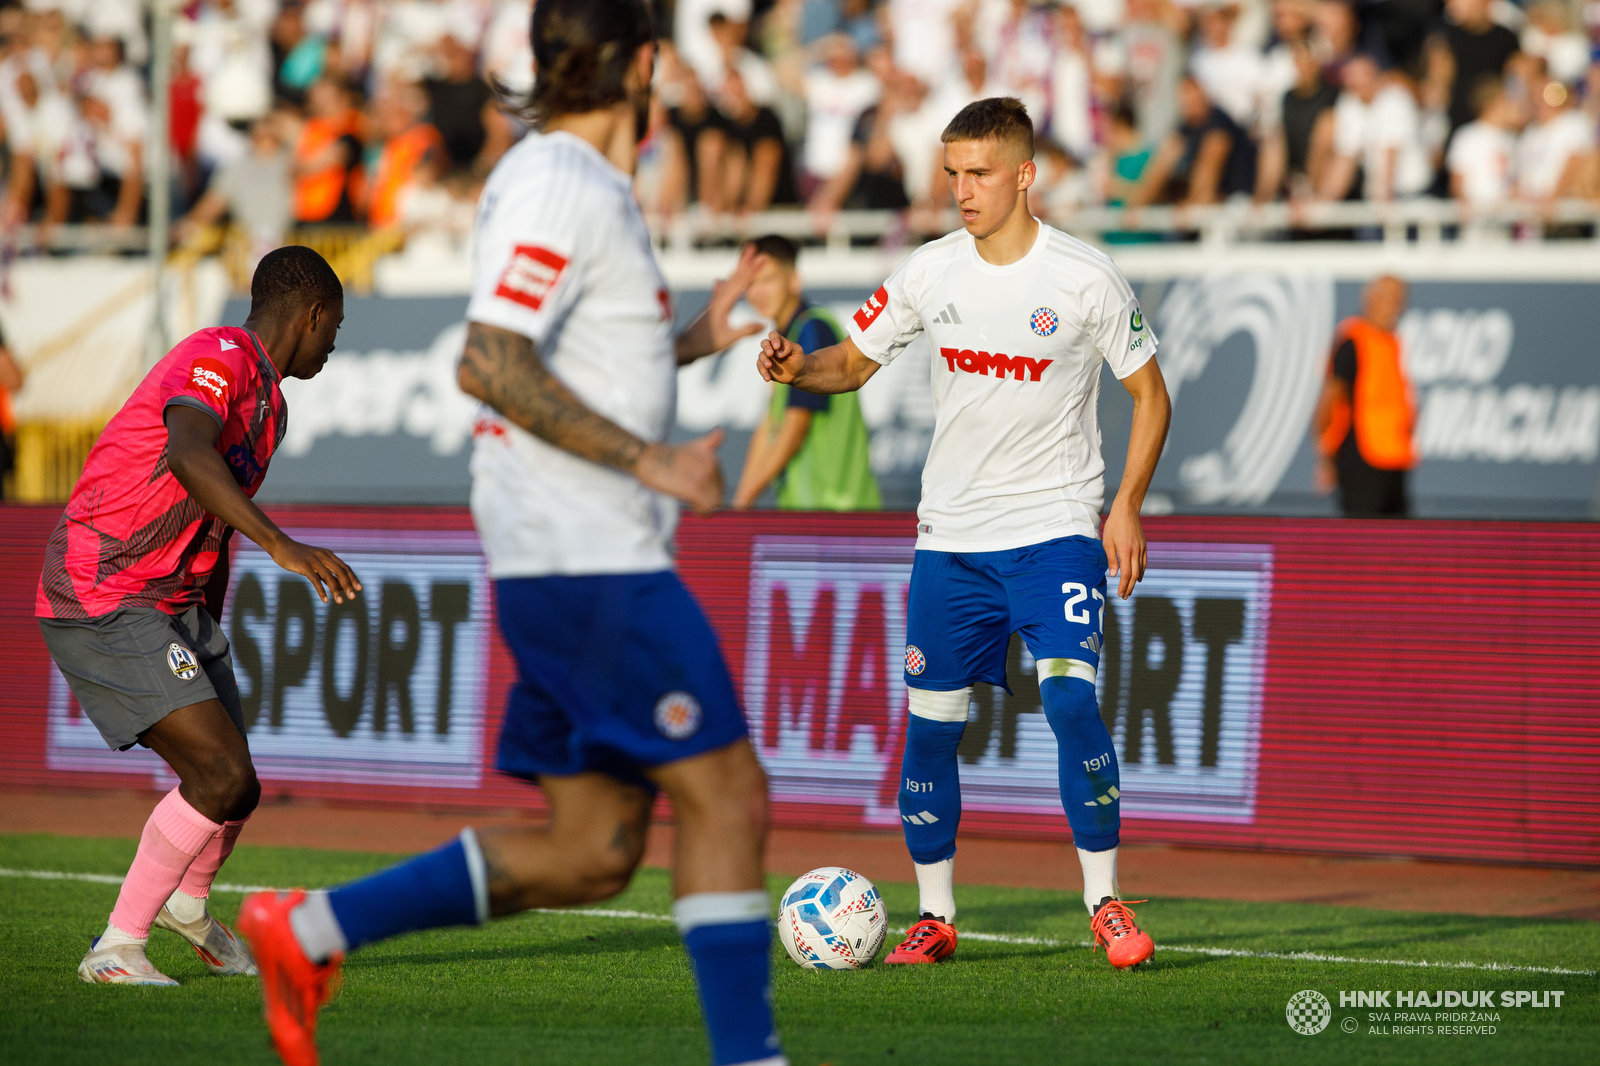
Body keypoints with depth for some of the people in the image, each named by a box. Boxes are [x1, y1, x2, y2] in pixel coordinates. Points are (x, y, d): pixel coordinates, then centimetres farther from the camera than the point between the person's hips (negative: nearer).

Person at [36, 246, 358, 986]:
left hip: (177, 608, 9)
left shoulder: (268, 403, 17)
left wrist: (211, 643, 32)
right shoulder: (219, 358, -16)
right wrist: (282, 545, -46)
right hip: (101, 603, -9)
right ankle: (117, 947, -9)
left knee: (231, 786, 11)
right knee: (223, 777, -19)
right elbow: (186, 452, -37)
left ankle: (187, 903, 43)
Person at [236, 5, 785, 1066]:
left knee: (593, 854, 7)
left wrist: (698, 338, 24)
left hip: (594, 568, 10)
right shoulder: (557, 185, -12)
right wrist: (649, 459, -20)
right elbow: (490, 364, -22)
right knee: (728, 797, -8)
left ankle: (311, 930, 11)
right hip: (590, 566, -10)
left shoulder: (585, 187, 18)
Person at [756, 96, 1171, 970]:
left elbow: (1150, 395, 1)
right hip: (950, 535, 4)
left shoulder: (1085, 278, -8)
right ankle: (935, 916, 15)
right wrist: (797, 367, -12)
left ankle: (1106, 904, -9)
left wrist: (1125, 508, -7)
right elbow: (853, 363, 10)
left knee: (1070, 699, -20)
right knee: (930, 725, 2)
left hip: (1056, 528, -4)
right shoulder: (929, 272, 1)